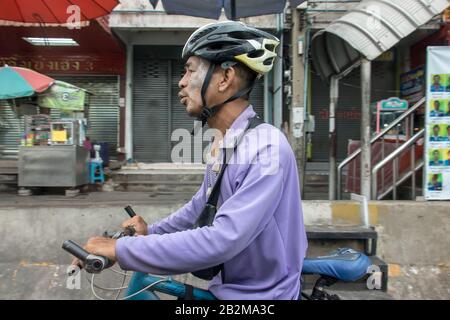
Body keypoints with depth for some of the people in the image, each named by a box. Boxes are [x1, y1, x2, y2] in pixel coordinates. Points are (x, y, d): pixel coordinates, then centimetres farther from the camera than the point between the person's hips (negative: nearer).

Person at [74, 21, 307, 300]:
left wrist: (120, 250, -26)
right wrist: (151, 232, 13)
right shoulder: (221, 144, 2)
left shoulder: (266, 147, -25)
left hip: (262, 293, -6)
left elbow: (222, 240, -31)